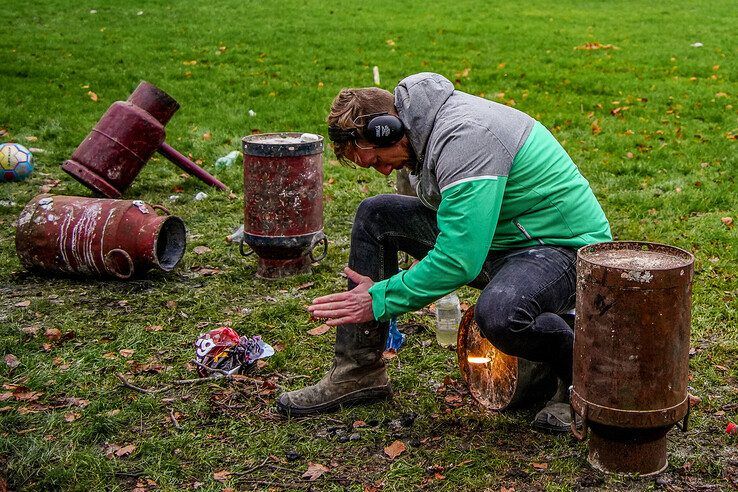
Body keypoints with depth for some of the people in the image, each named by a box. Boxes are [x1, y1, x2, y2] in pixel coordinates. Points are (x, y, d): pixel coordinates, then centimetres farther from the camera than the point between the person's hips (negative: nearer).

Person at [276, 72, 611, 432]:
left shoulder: (465, 137, -27)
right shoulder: (427, 126, 4)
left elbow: (460, 260, -31)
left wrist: (381, 300, -20)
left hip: (567, 245, -10)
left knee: (498, 314, -42)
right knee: (374, 215, 2)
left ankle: (578, 365, -7)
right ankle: (357, 374, 5)